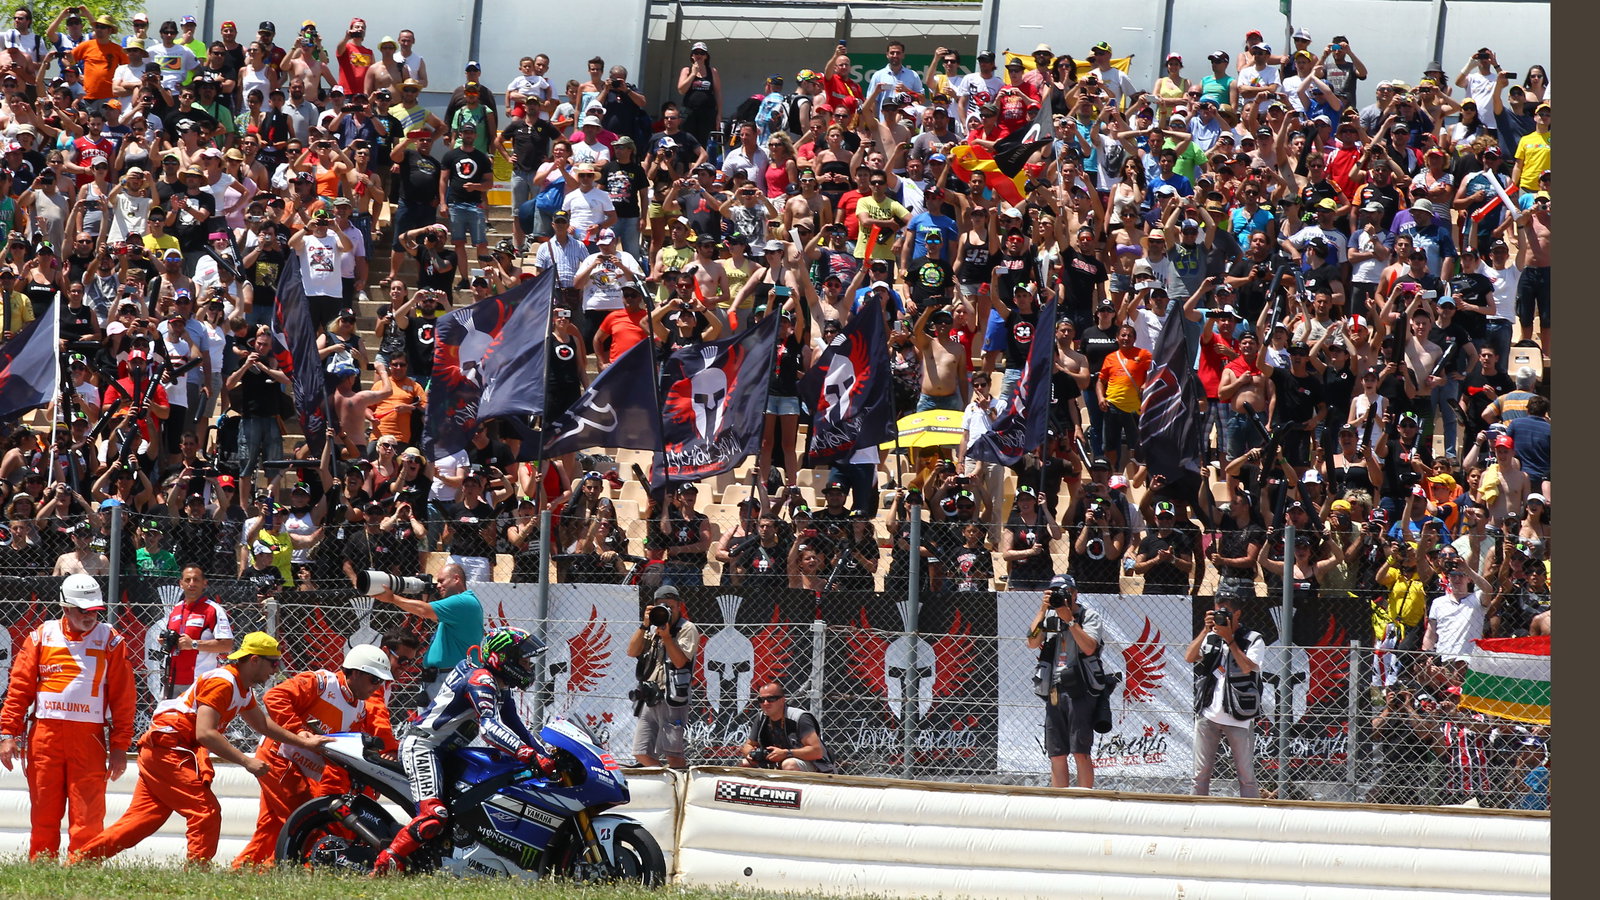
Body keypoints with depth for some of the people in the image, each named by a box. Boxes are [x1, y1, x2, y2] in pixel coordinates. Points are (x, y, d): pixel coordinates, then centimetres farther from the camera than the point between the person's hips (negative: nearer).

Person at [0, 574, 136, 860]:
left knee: (87, 815, -6)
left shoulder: (110, 641, 5)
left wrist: (119, 746, -2)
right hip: (44, 733, 1)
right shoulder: (42, 637, 9)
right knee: (43, 812, 4)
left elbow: (123, 697, 3)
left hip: (89, 737, -1)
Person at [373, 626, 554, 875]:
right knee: (434, 816, -25)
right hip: (423, 748, -11)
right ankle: (384, 867, -23)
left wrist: (544, 755, 3)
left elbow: (516, 728, 17)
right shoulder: (480, 680, -19)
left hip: (447, 751, 11)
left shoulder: (502, 689, 14)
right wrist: (531, 755, -41)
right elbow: (489, 727, -32)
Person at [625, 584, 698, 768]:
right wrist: (644, 625, 0)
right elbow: (632, 652, 8)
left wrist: (666, 636, -14)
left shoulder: (687, 629, 1)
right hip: (649, 698, 7)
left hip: (671, 698, -7)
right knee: (642, 755, 4)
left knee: (672, 755, -11)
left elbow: (680, 661, -11)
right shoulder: (652, 629, 20)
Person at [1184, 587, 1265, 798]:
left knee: (1246, 775, -2)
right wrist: (1206, 630, -8)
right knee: (1201, 773, 4)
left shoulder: (1254, 640, 0)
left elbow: (1247, 667, -15)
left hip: (1237, 719, -4)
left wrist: (1229, 639, -15)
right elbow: (1189, 657, -1)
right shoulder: (1210, 638, 12)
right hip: (1208, 715, 4)